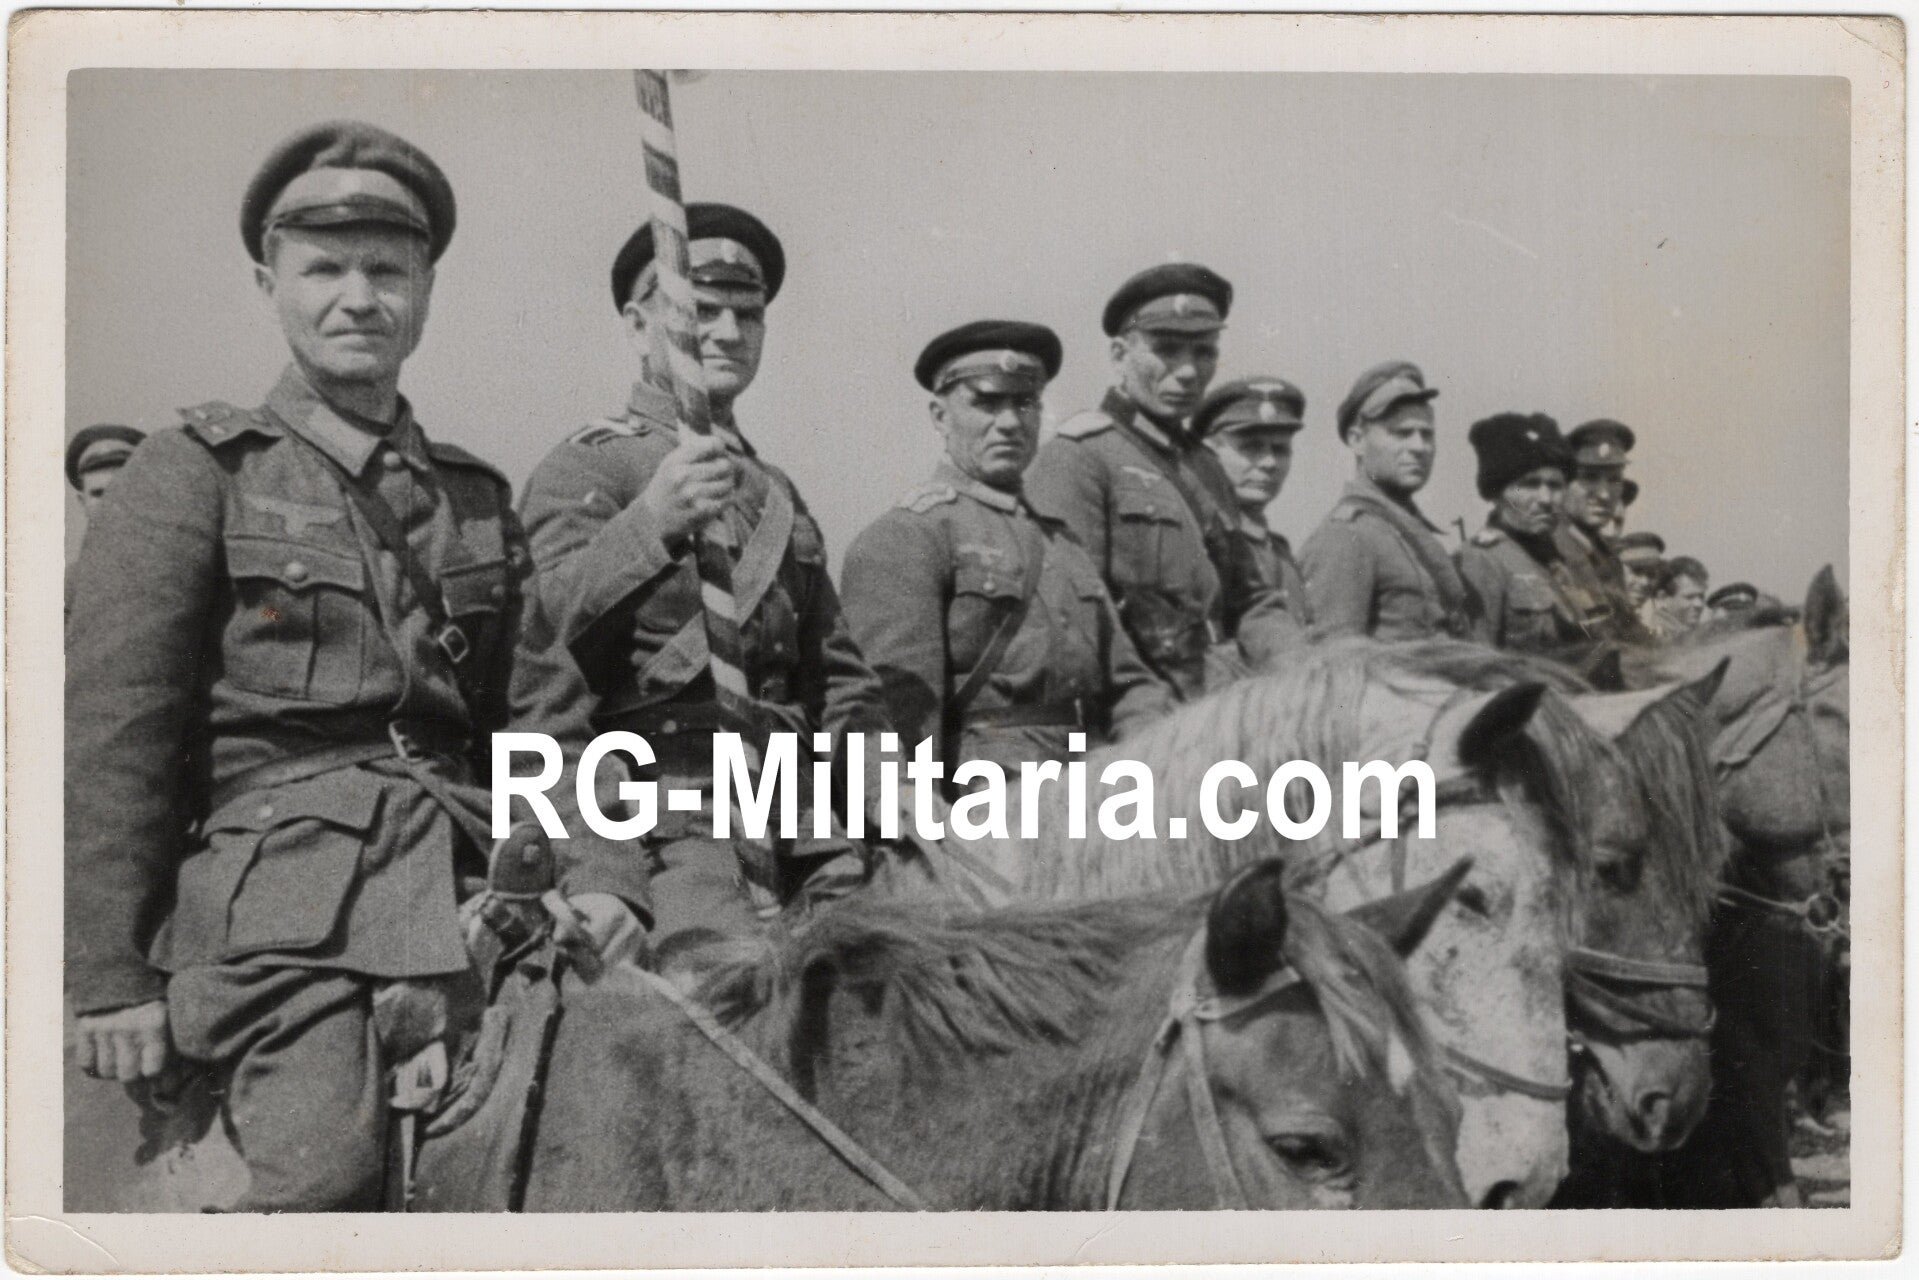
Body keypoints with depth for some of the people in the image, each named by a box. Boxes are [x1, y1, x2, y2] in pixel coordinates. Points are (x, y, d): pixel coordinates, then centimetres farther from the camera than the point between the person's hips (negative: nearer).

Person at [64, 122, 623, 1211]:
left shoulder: (478, 500, 21)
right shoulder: (197, 475, 7)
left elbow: (547, 716, 18)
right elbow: (112, 740, 0)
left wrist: (601, 879, 1)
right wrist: (113, 978, -6)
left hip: (461, 889, 5)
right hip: (276, 890, -5)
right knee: (326, 1172, -26)